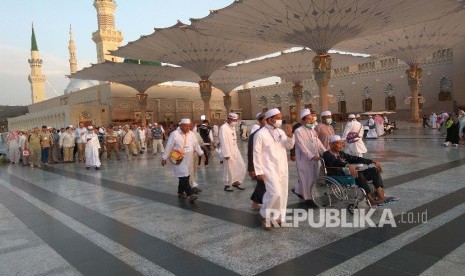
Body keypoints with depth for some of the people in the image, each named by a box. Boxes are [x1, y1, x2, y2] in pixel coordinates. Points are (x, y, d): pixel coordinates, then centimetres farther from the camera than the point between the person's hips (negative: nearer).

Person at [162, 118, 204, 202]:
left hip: (189, 159, 6)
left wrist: (201, 154, 1)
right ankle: (190, 194, -14)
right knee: (183, 177, -11)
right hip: (179, 159, -6)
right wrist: (164, 158, -4)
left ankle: (181, 192, 28)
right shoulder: (174, 134, -9)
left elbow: (196, 144, 9)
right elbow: (169, 146, -7)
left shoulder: (191, 134, 7)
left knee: (186, 176, 11)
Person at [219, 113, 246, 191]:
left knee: (241, 166, 9)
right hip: (228, 152, -8)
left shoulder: (233, 127, 11)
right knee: (229, 169, 2)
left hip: (235, 150, 8)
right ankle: (227, 185, 17)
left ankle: (236, 182, 23)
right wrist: (226, 154, -21)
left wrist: (236, 149, 13)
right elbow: (223, 142, -19)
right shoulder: (223, 128, -15)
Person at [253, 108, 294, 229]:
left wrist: (290, 135, -13)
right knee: (275, 193, -17)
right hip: (270, 169, -7)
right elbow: (256, 153, -10)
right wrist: (259, 171, -13)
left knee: (282, 194, 9)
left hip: (282, 168, 7)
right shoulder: (260, 134, -10)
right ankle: (265, 216, 6)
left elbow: (289, 146, 6)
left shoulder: (281, 132, 9)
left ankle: (278, 218, 23)